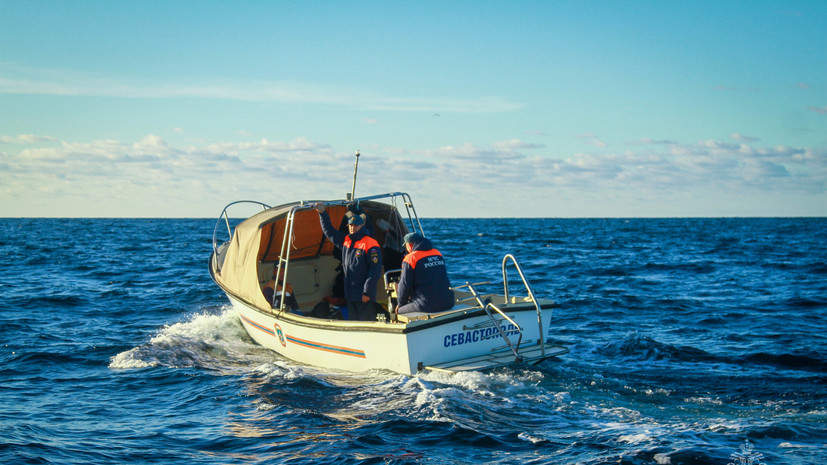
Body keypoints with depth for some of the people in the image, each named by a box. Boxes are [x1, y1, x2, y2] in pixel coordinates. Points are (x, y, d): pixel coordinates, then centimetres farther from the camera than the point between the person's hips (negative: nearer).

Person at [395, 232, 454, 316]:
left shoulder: (410, 259, -8)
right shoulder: (438, 254, 13)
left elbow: (404, 286, -4)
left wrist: (400, 304, 15)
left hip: (426, 306, -6)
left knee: (399, 310, 12)